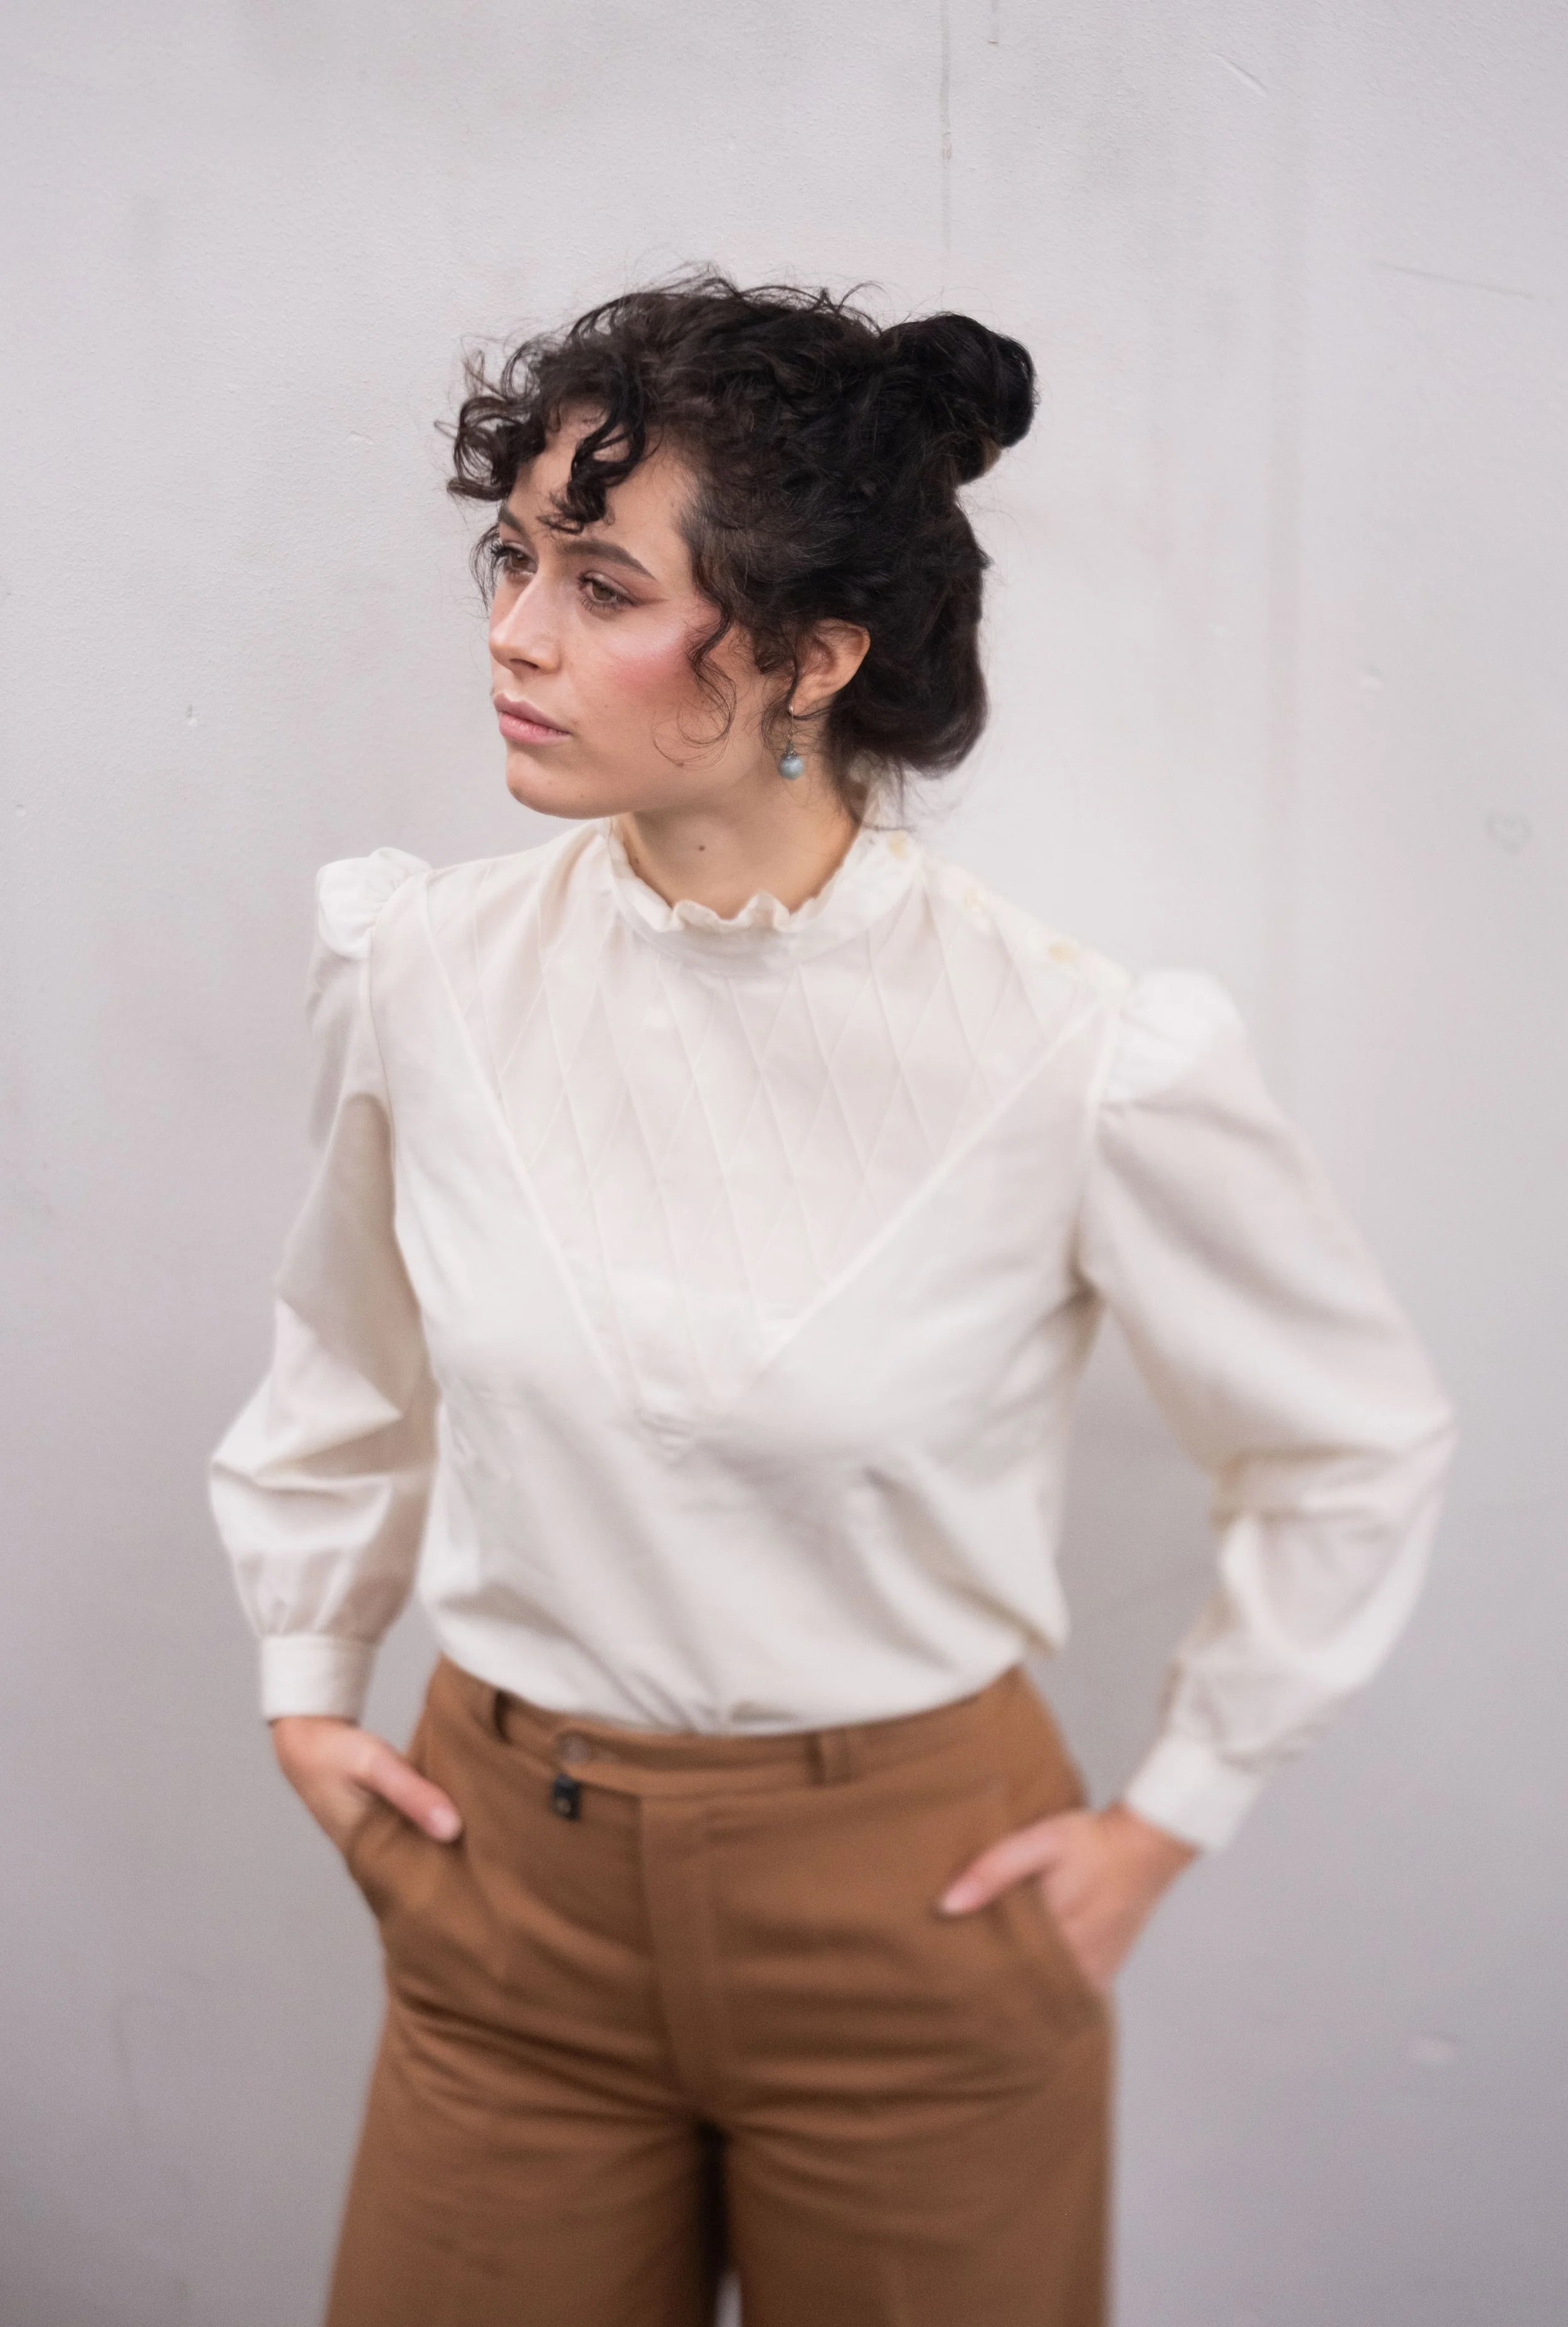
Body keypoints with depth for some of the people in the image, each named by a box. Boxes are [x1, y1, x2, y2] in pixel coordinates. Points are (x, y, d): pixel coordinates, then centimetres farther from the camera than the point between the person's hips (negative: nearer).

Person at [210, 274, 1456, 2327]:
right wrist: (306, 1679, 14)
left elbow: (1361, 1443, -3)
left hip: (911, 1917, -2)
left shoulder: (1072, 1058, -19)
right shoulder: (427, 972, -8)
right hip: (505, 1879, 3)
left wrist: (1169, 1817, 1)